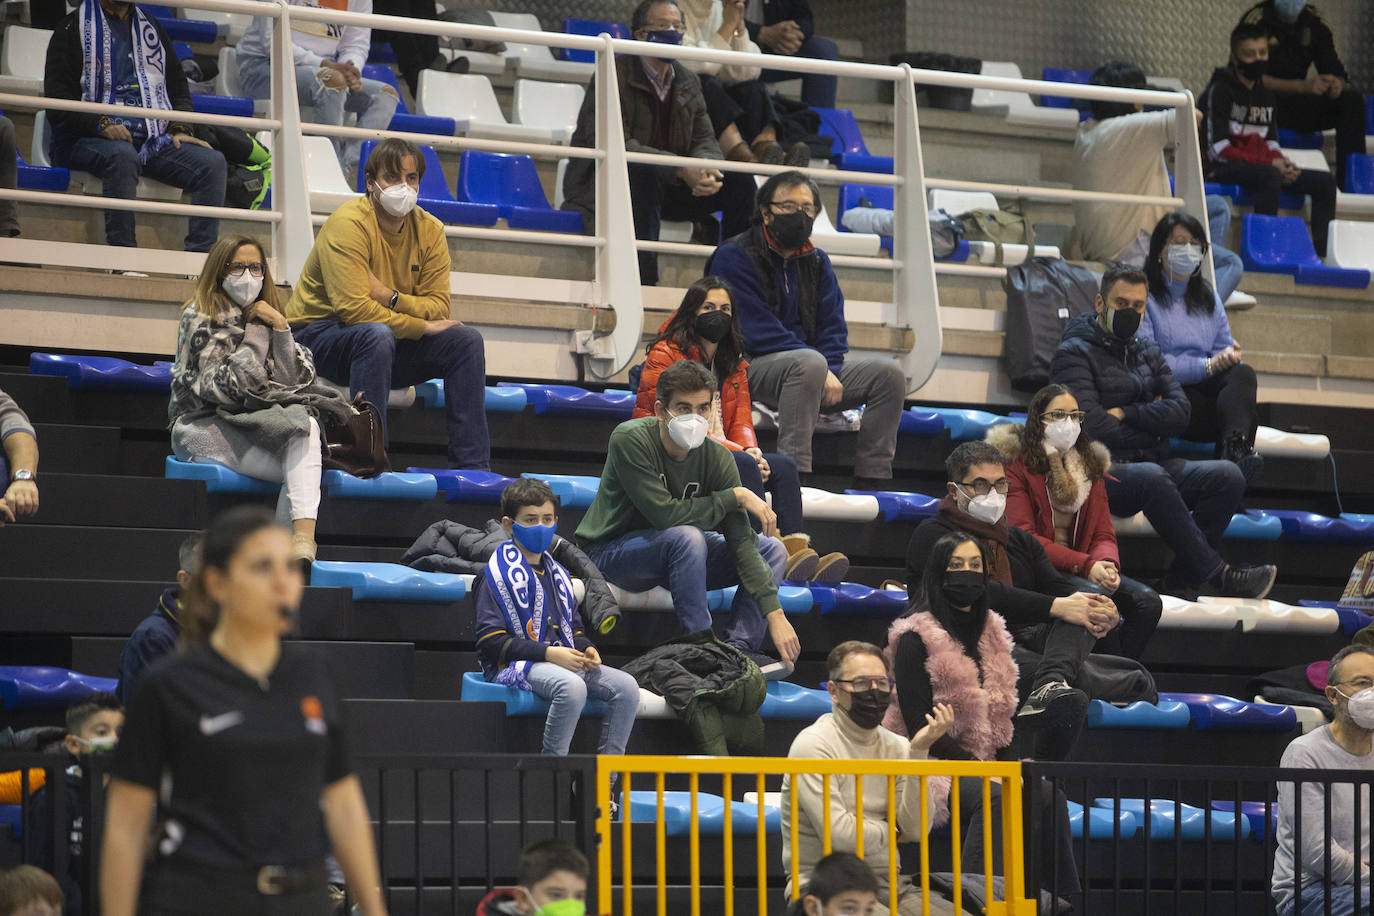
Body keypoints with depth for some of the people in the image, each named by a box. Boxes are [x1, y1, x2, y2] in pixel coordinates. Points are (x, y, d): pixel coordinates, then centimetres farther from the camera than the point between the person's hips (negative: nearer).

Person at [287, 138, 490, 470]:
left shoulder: (429, 230, 2)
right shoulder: (348, 224, -19)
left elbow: (438, 308, -5)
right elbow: (353, 308, -27)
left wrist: (390, 298, -24)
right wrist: (421, 325, -22)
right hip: (318, 335, -6)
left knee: (466, 340, -11)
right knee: (377, 335, -37)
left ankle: (472, 466, -13)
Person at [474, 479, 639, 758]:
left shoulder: (557, 574, 22)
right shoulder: (500, 574, -4)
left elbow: (574, 626, 30)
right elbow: (491, 642, -12)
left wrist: (586, 649, 4)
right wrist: (548, 654, -19)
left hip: (563, 660, 8)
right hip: (517, 666, -8)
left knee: (626, 686, -13)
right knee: (572, 687, -37)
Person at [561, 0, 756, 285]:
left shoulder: (688, 82, 12)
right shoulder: (614, 74, -11)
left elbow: (705, 141, 7)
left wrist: (704, 170, -21)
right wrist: (681, 170, -31)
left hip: (664, 187, 7)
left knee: (739, 181, -9)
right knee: (645, 172, -39)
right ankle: (643, 280, -44)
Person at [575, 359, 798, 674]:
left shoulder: (716, 457, -11)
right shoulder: (631, 440, -24)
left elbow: (740, 539, -15)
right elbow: (665, 513, -32)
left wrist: (774, 613, -23)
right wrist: (735, 496, -24)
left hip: (672, 554, 6)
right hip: (609, 551, -6)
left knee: (772, 549, -5)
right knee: (688, 537, -35)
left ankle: (738, 648, -20)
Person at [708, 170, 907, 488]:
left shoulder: (817, 262, 17)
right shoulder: (734, 257, -5)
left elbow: (833, 327, 11)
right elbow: (757, 331, -14)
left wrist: (829, 373, -11)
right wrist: (820, 370, -21)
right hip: (752, 368, -7)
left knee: (888, 372, -12)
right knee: (809, 363, -38)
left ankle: (873, 483, -14)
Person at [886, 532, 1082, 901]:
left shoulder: (991, 632, 17)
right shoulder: (916, 638, -5)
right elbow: (919, 723, -12)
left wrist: (1012, 765, -2)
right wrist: (980, 768, -18)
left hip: (986, 764, 6)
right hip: (932, 763, -6)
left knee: (1050, 796, -22)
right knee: (993, 797, -35)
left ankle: (1064, 899, -22)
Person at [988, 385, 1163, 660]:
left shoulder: (1091, 465, 17)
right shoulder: (1017, 463, -2)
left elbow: (1104, 534, 12)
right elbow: (1024, 539, -11)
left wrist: (1107, 563, -15)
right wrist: (1086, 565, -22)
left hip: (1083, 570, 6)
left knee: (1148, 602, -19)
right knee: (1098, 596, -33)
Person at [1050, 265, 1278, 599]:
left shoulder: (1149, 352, 21)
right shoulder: (1074, 354, 1)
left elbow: (1180, 412, 6)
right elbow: (1092, 427, -13)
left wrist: (1125, 414, -7)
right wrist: (1149, 417, 1)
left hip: (1152, 463, 7)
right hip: (1102, 472, -7)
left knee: (1227, 476, -17)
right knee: (1151, 477, -39)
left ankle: (1184, 579, -25)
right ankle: (1215, 572, -33)